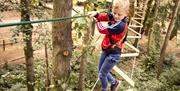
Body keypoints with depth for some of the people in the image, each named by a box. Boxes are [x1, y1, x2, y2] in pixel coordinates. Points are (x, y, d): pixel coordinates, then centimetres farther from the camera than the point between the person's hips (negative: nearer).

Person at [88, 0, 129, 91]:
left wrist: (97, 21, -7)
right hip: (106, 50, 8)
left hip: (113, 54, -8)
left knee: (102, 74, 7)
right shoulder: (114, 17, -4)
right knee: (101, 71, 22)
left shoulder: (121, 25, -28)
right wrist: (96, 13, -34)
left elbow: (103, 30, -24)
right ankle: (114, 82, 44)